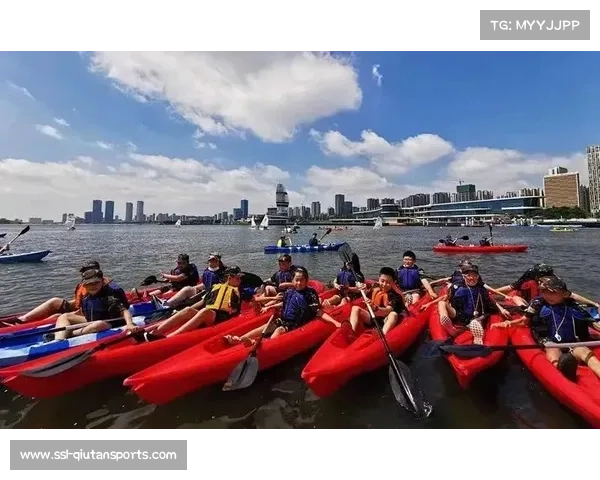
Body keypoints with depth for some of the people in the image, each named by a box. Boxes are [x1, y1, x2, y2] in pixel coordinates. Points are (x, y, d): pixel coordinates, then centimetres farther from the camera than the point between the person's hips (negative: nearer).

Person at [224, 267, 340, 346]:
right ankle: (239, 339, -21)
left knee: (279, 330, -28)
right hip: (284, 320, 6)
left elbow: (320, 313, -14)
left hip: (296, 324, -6)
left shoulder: (311, 294, -12)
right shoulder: (289, 292, 5)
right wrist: (270, 307, 19)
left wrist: (335, 322, -25)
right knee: (267, 326, -11)